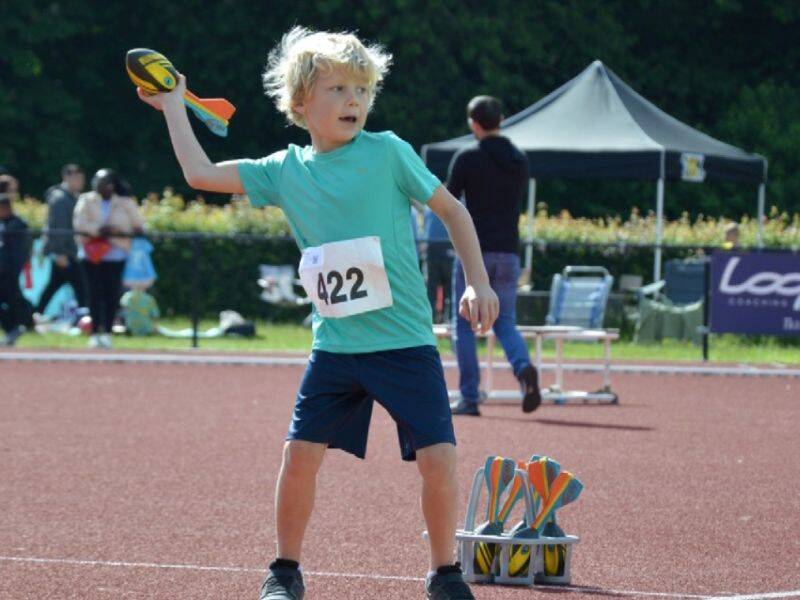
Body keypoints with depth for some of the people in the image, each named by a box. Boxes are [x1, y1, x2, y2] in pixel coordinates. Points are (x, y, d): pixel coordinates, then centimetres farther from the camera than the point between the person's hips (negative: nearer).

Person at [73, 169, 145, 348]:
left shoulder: (125, 203, 8)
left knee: (112, 294, -4)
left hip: (115, 254, 0)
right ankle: (95, 332, -1)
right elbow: (79, 223, -4)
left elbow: (138, 226, 8)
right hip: (91, 253, 0)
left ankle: (107, 332, 3)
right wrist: (98, 230, -19)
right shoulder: (86, 201, 8)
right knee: (95, 293, -3)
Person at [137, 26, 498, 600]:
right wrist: (174, 106, 14)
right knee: (301, 452, -1)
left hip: (406, 342, -3)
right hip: (334, 345, 3)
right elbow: (201, 173, 9)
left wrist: (478, 283, -5)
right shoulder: (285, 170, 5)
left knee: (438, 456, -10)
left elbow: (451, 209, 2)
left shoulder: (387, 152, -5)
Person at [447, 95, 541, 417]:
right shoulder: (520, 161, 10)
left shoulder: (467, 158, -6)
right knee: (505, 322, 10)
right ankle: (524, 368, -21)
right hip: (508, 251, 4)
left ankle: (469, 398, 0)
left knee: (464, 324, 4)